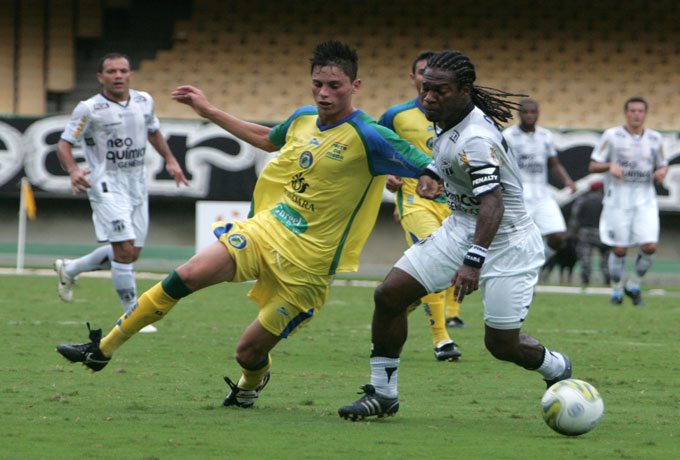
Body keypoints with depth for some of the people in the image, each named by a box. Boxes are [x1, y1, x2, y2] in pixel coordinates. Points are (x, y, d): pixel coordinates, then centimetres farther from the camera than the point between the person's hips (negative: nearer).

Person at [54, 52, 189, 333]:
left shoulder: (144, 101, 6)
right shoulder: (89, 109, -11)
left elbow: (153, 131, 25)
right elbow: (64, 144, -7)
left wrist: (170, 159, 13)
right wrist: (73, 170, -26)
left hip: (137, 184, 7)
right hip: (106, 184, -6)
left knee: (131, 254, 10)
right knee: (124, 248, -18)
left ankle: (69, 270, 32)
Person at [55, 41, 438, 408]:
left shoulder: (368, 137, -14)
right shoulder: (303, 119, 7)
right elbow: (268, 139, 31)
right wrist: (210, 112, 33)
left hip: (307, 265, -5)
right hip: (265, 229, 5)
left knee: (249, 353, -1)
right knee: (190, 274, -18)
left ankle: (252, 382, 40)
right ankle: (103, 349, -8)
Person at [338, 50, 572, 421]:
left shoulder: (475, 140, -29)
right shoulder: (446, 120, -1)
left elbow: (492, 202, -39)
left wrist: (473, 262, -48)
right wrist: (431, 175, 31)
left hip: (506, 242, -9)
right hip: (460, 229, 9)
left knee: (501, 343, -6)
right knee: (390, 294, -5)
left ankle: (557, 369, 28)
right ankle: (383, 393, 7)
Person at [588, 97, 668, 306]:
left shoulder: (655, 138, 8)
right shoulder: (612, 136, -1)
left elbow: (661, 164, 20)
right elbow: (593, 166, -1)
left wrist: (662, 171, -4)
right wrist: (610, 165, -21)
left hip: (645, 201, 2)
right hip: (617, 200, -2)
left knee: (650, 246, -10)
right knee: (619, 250, -1)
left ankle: (633, 286, 12)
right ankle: (616, 292, 17)